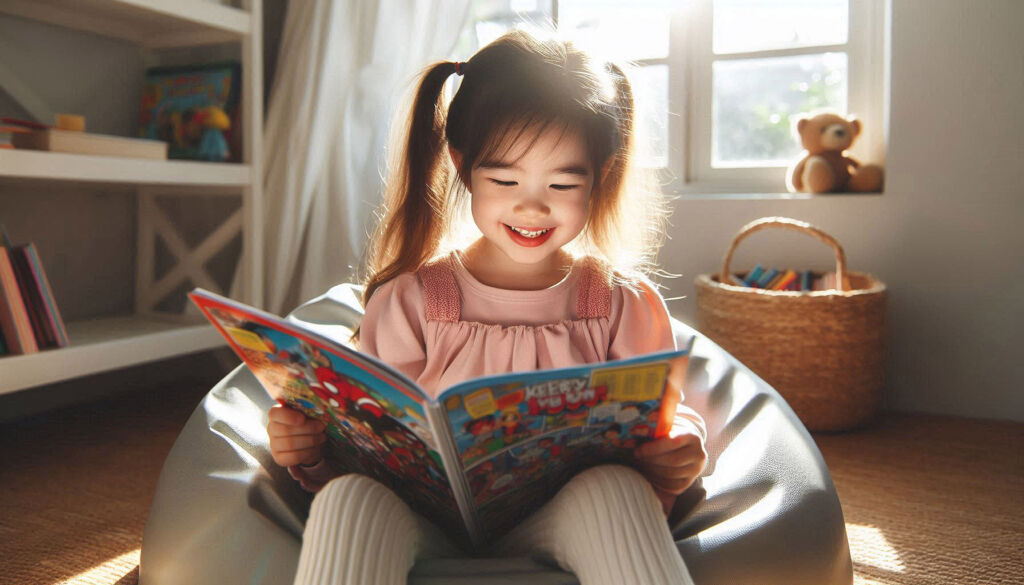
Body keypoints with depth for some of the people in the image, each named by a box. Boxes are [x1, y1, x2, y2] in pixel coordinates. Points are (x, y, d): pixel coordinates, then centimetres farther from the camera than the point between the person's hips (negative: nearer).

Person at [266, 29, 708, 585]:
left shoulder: (622, 304, 2)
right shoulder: (410, 300, 1)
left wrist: (678, 449, -16)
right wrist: (313, 448, -18)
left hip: (564, 515, 1)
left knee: (614, 488, -33)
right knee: (349, 497, -32)